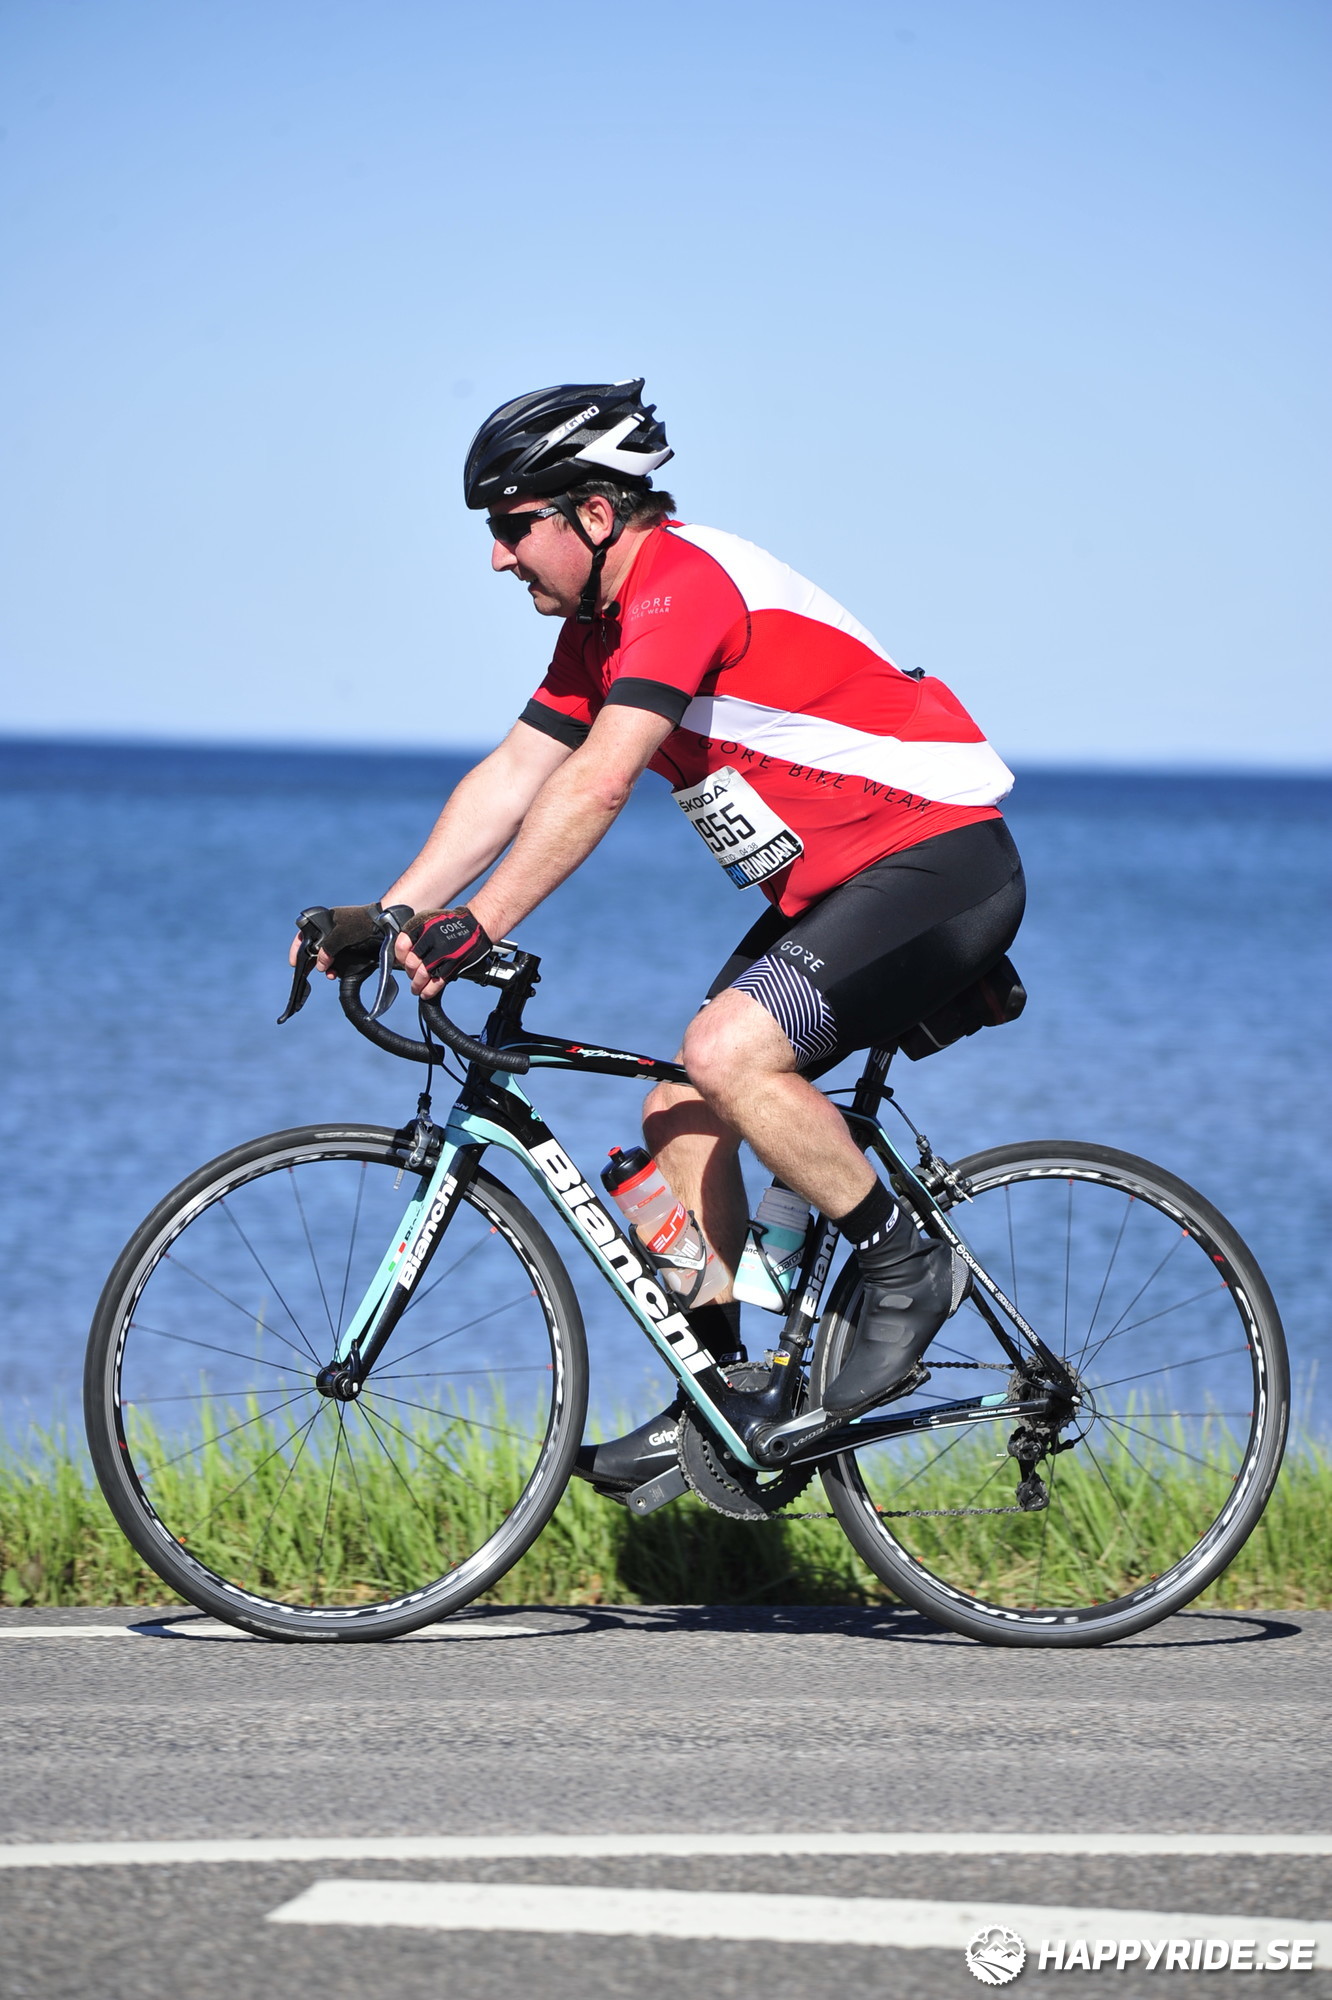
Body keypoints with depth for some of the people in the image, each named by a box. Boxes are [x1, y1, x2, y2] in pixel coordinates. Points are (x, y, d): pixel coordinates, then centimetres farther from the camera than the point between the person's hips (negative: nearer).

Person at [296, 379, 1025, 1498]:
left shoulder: (686, 583, -21)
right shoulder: (603, 626, 10)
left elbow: (597, 785, -31)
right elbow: (514, 778, 9)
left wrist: (479, 926, -33)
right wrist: (382, 919, 0)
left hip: (941, 866, -10)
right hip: (832, 886, 10)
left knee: (729, 1053, -27)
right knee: (678, 1115, 4)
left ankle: (906, 1268, -10)